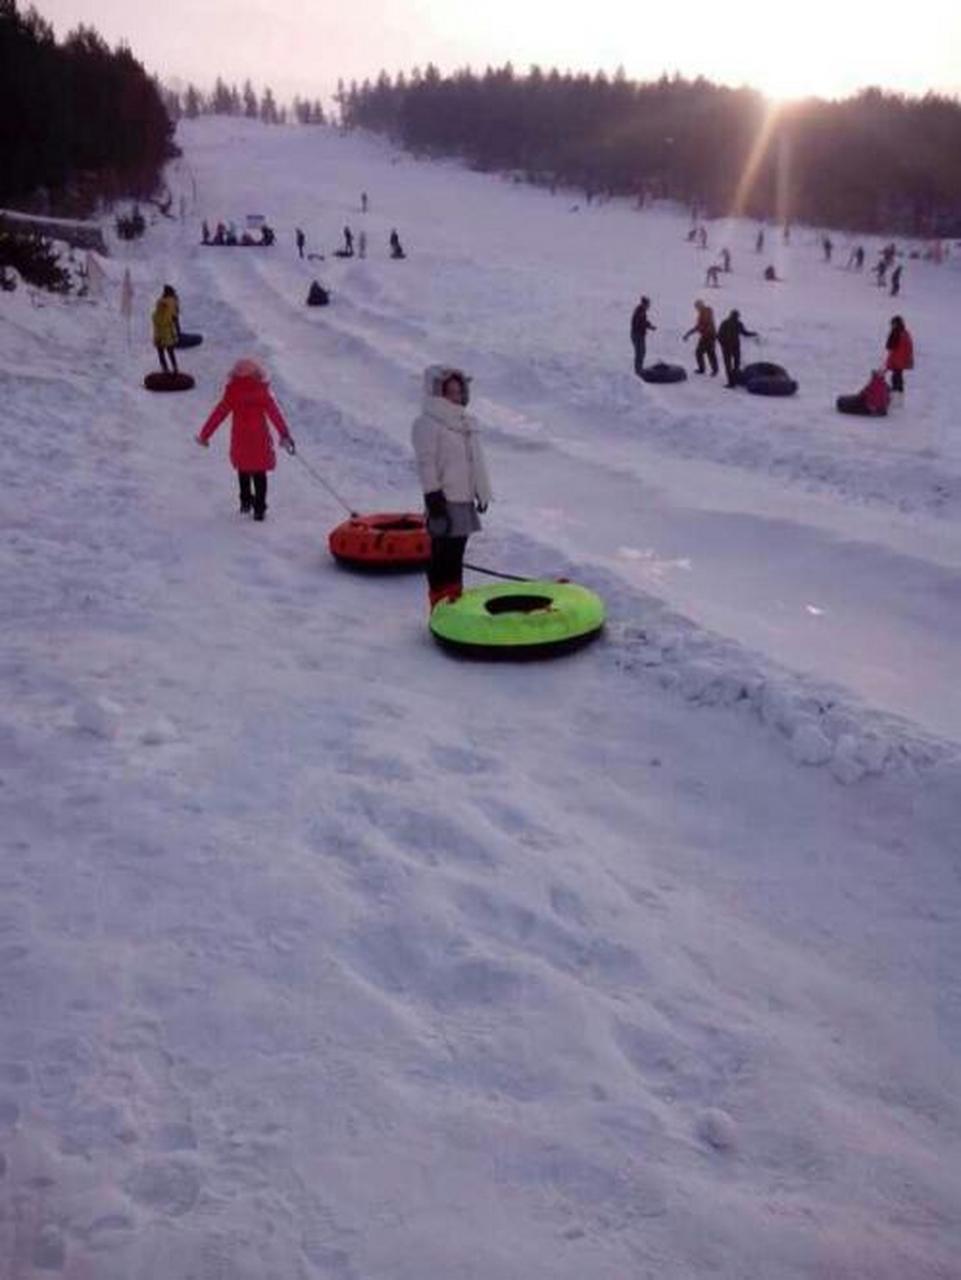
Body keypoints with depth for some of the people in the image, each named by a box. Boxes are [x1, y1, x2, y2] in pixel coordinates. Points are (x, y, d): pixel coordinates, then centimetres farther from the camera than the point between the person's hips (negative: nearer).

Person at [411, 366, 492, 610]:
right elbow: (426, 463, -16)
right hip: (445, 500, -8)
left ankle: (455, 602, 24)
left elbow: (476, 459, 22)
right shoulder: (427, 423, -10)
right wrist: (433, 496, -20)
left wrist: (482, 492, 20)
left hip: (464, 498, 8)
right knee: (442, 555, -4)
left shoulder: (465, 422, 16)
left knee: (457, 553, 15)